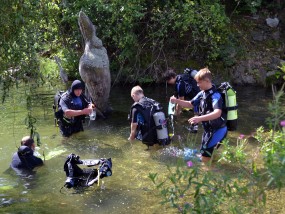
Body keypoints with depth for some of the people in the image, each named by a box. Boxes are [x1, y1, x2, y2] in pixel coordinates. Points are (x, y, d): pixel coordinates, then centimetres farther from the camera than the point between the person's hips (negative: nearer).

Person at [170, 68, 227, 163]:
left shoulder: (215, 95, -25)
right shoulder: (202, 93, 3)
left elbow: (218, 113, -40)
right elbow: (190, 104, 15)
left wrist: (200, 118, -52)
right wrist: (177, 101, -2)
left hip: (217, 130, -9)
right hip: (208, 129, 9)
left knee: (205, 158, -7)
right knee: (204, 153, 22)